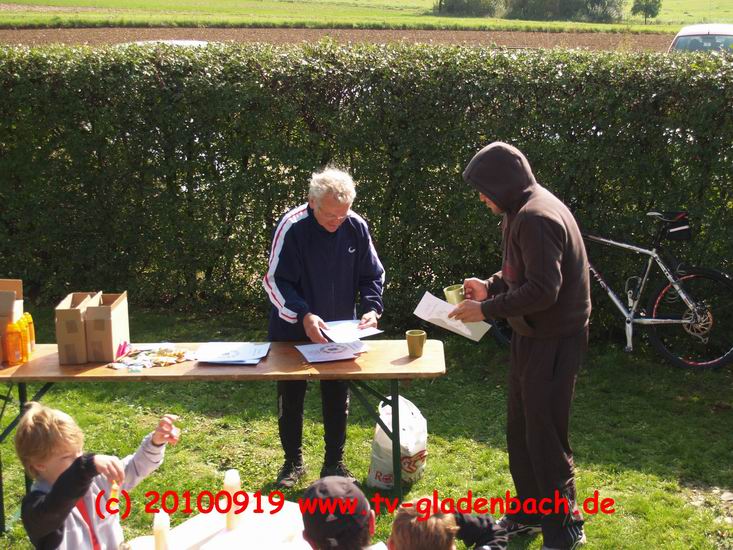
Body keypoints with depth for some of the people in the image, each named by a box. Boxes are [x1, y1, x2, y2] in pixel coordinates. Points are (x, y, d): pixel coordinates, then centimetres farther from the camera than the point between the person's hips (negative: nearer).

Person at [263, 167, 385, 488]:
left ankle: (334, 462, 26)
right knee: (290, 399, 9)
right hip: (292, 331, -2)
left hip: (340, 330, 2)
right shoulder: (292, 227, -19)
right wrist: (303, 315, -30)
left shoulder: (356, 227, -10)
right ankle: (293, 461, 27)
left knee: (337, 400, 10)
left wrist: (371, 308, -18)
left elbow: (372, 275, 0)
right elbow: (275, 281, -17)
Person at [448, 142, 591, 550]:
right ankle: (529, 513, 33)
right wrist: (490, 287, 10)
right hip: (534, 336, 11)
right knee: (521, 429, 18)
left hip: (554, 340, -10)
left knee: (545, 436, -2)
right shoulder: (524, 212, 11)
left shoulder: (535, 217, -22)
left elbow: (543, 290, -27)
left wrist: (487, 310, -19)